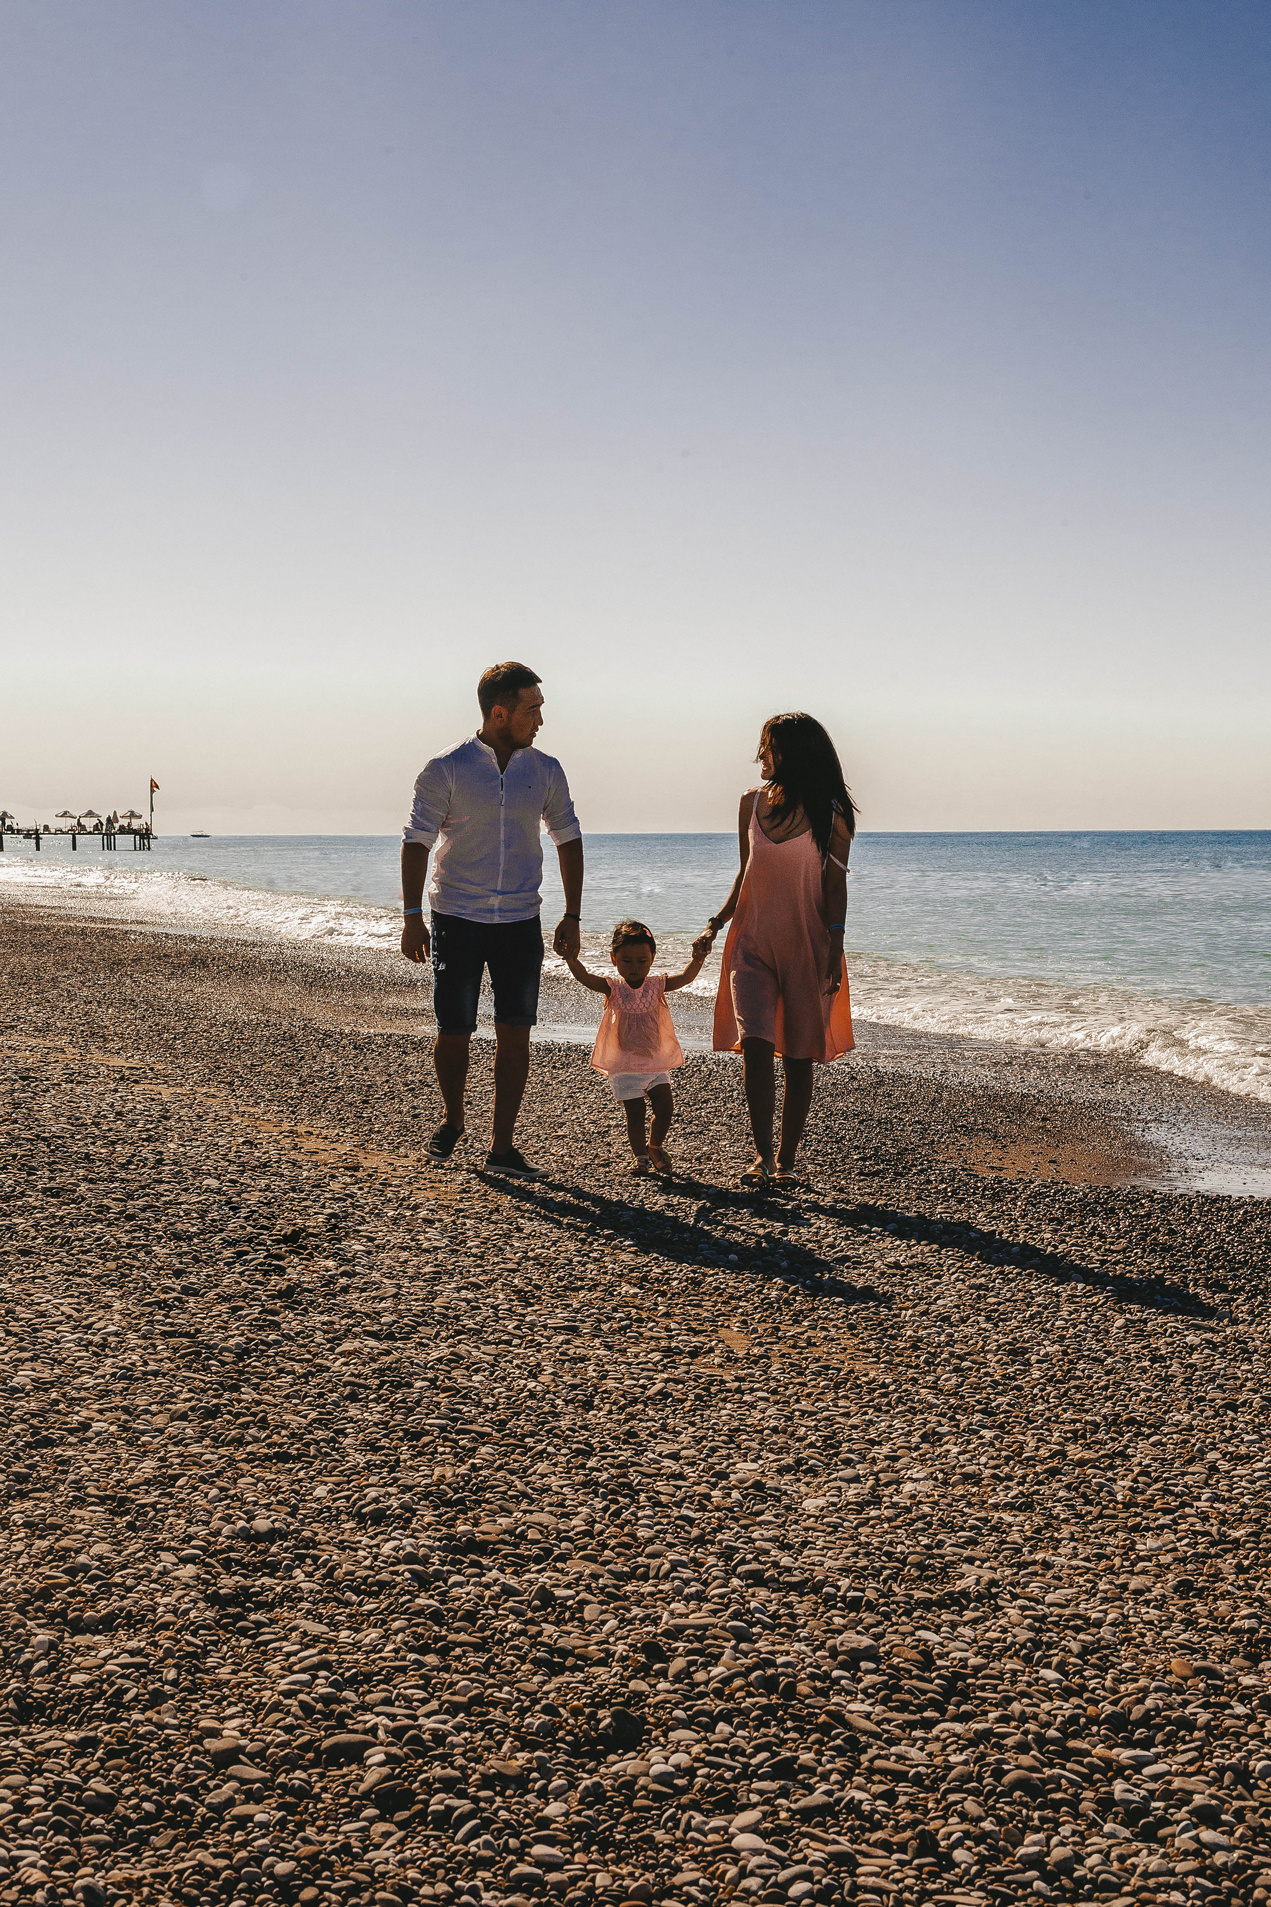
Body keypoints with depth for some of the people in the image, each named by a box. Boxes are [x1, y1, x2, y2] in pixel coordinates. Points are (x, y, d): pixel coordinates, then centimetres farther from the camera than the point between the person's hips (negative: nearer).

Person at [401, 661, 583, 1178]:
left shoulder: (545, 771, 4)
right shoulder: (446, 770, -6)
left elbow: (568, 839, 12)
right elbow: (417, 841, -4)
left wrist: (572, 916, 8)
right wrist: (412, 917, -10)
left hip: (520, 921, 3)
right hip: (457, 918, -3)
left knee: (515, 1034, -1)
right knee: (454, 1033, 2)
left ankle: (501, 1147, 7)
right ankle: (452, 1120, 29)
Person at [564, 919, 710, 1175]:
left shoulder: (657, 986, -1)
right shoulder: (613, 988, -6)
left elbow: (685, 977, -16)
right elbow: (586, 978, -23)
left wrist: (697, 959, -36)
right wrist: (572, 960, -43)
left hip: (656, 1062, 2)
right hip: (624, 1065, -2)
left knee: (665, 1107, 0)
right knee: (635, 1112, -2)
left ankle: (655, 1147, 26)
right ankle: (641, 1156, 17)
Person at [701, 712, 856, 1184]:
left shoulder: (830, 814, -5)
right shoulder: (752, 803, 7)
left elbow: (835, 886, -4)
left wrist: (833, 954, -9)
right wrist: (718, 920, 6)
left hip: (807, 946, -2)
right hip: (753, 941, 3)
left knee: (798, 1056, 4)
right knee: (754, 1043, -13)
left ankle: (786, 1158, 16)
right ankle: (761, 1154, -8)